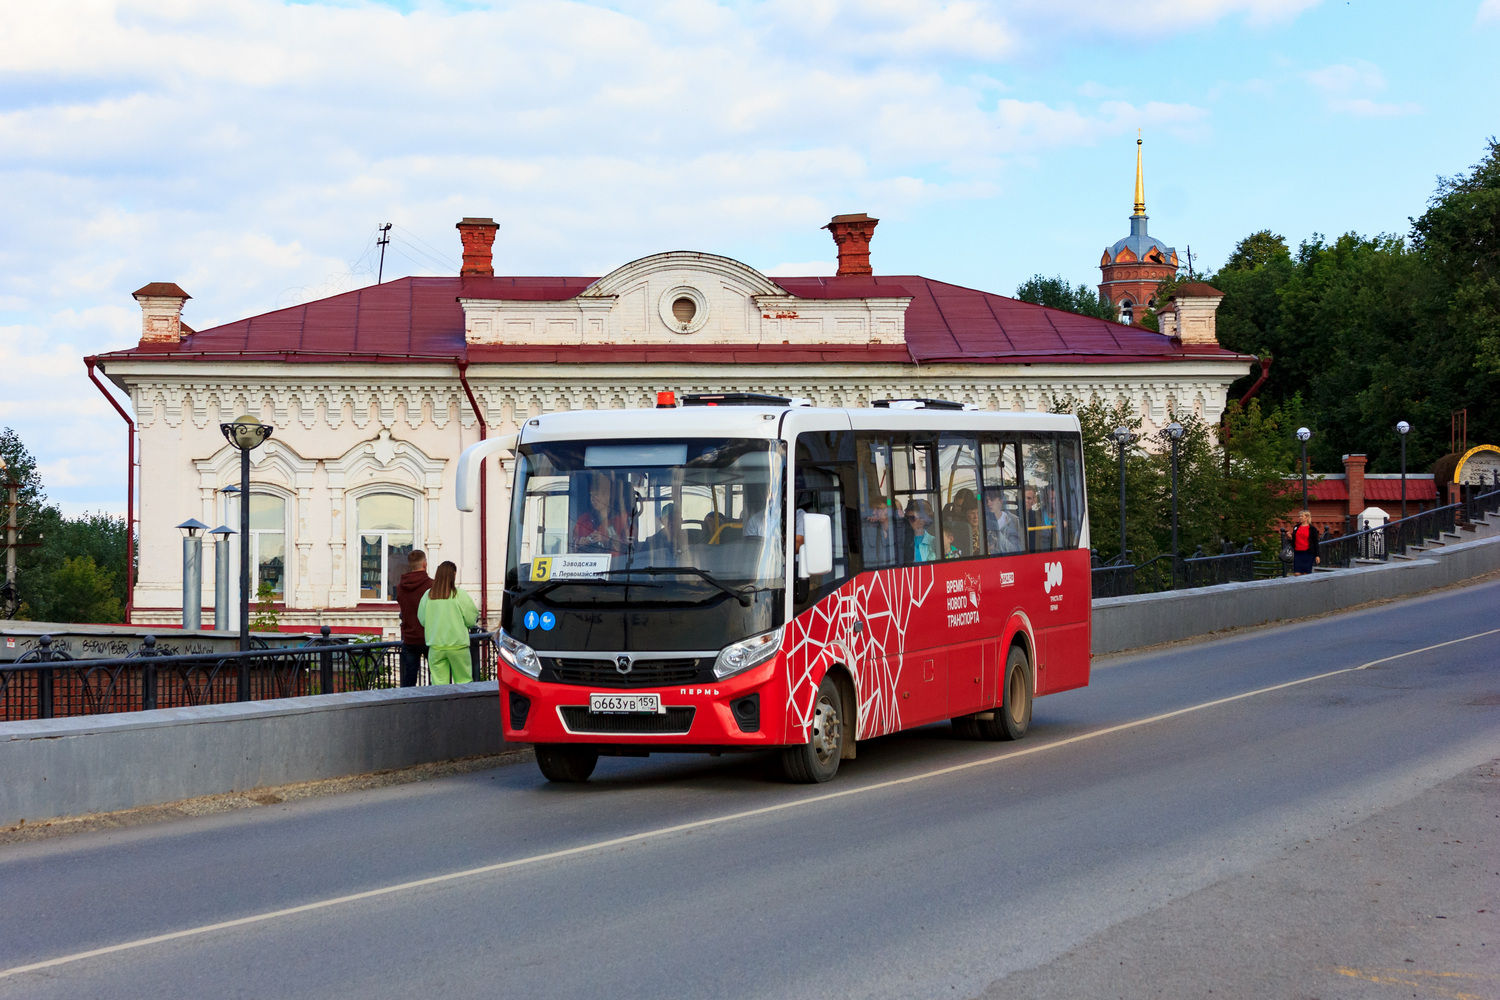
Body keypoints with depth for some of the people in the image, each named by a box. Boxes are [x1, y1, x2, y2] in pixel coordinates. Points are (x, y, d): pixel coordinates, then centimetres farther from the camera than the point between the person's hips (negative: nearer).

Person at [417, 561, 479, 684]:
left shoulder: (428, 596, -2)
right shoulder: (460, 595, -9)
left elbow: (422, 620, 6)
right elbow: (471, 619, -3)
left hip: (435, 647, 2)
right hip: (457, 645, -2)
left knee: (438, 682, 5)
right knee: (464, 680, 8)